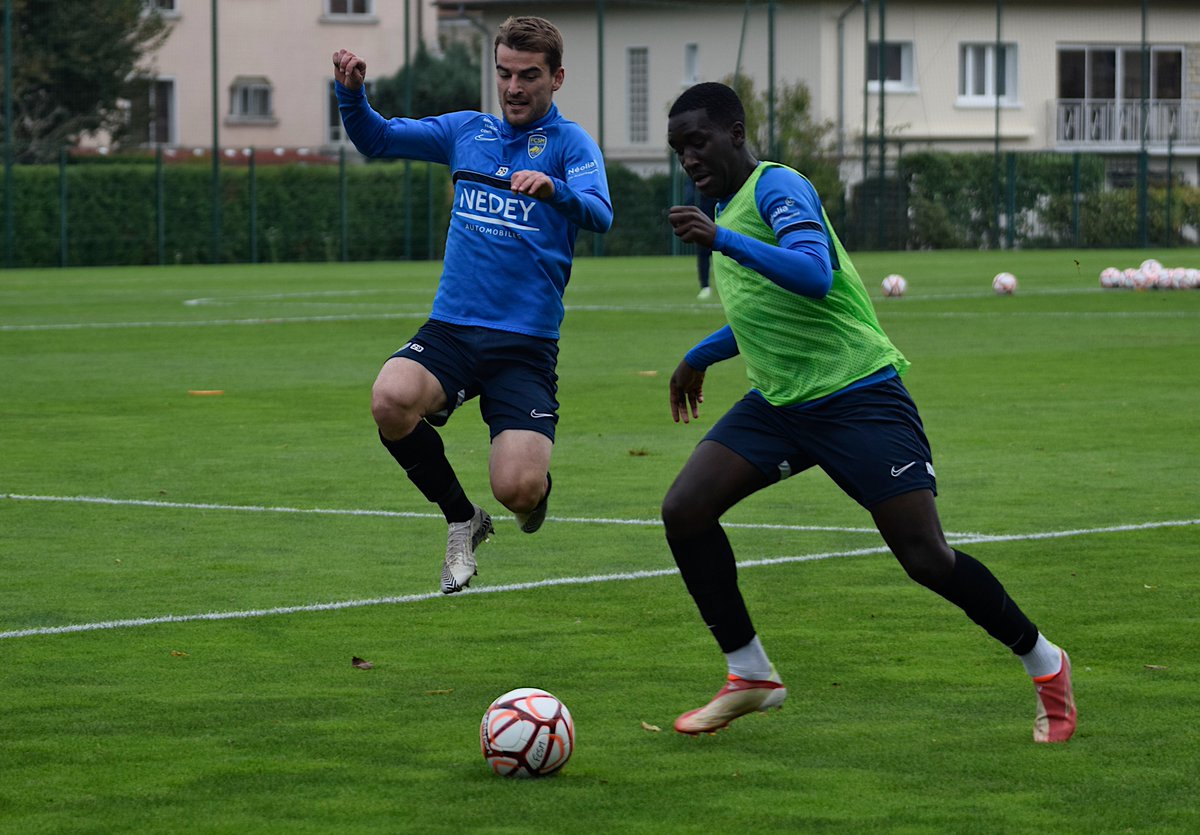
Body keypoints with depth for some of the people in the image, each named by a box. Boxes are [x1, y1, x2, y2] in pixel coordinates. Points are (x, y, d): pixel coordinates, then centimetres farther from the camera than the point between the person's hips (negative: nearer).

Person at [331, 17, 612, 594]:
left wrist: (555, 190, -41)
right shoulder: (467, 131, 13)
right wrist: (351, 92, -5)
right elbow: (375, 139, 16)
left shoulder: (569, 142, -1)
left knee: (517, 490, -19)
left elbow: (600, 214, -19)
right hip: (450, 328, 4)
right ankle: (462, 520, -1)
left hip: (526, 342, -3)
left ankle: (536, 488, 25)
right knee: (391, 400, -29)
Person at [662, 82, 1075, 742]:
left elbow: (815, 276, -30)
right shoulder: (725, 210, 16)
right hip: (778, 403, 8)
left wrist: (722, 240, -36)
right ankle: (750, 676, 2)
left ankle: (1044, 664, 11)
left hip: (858, 397, -8)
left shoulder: (778, 187, -11)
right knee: (684, 510, -10)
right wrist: (700, 355, 41)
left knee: (926, 557, -12)